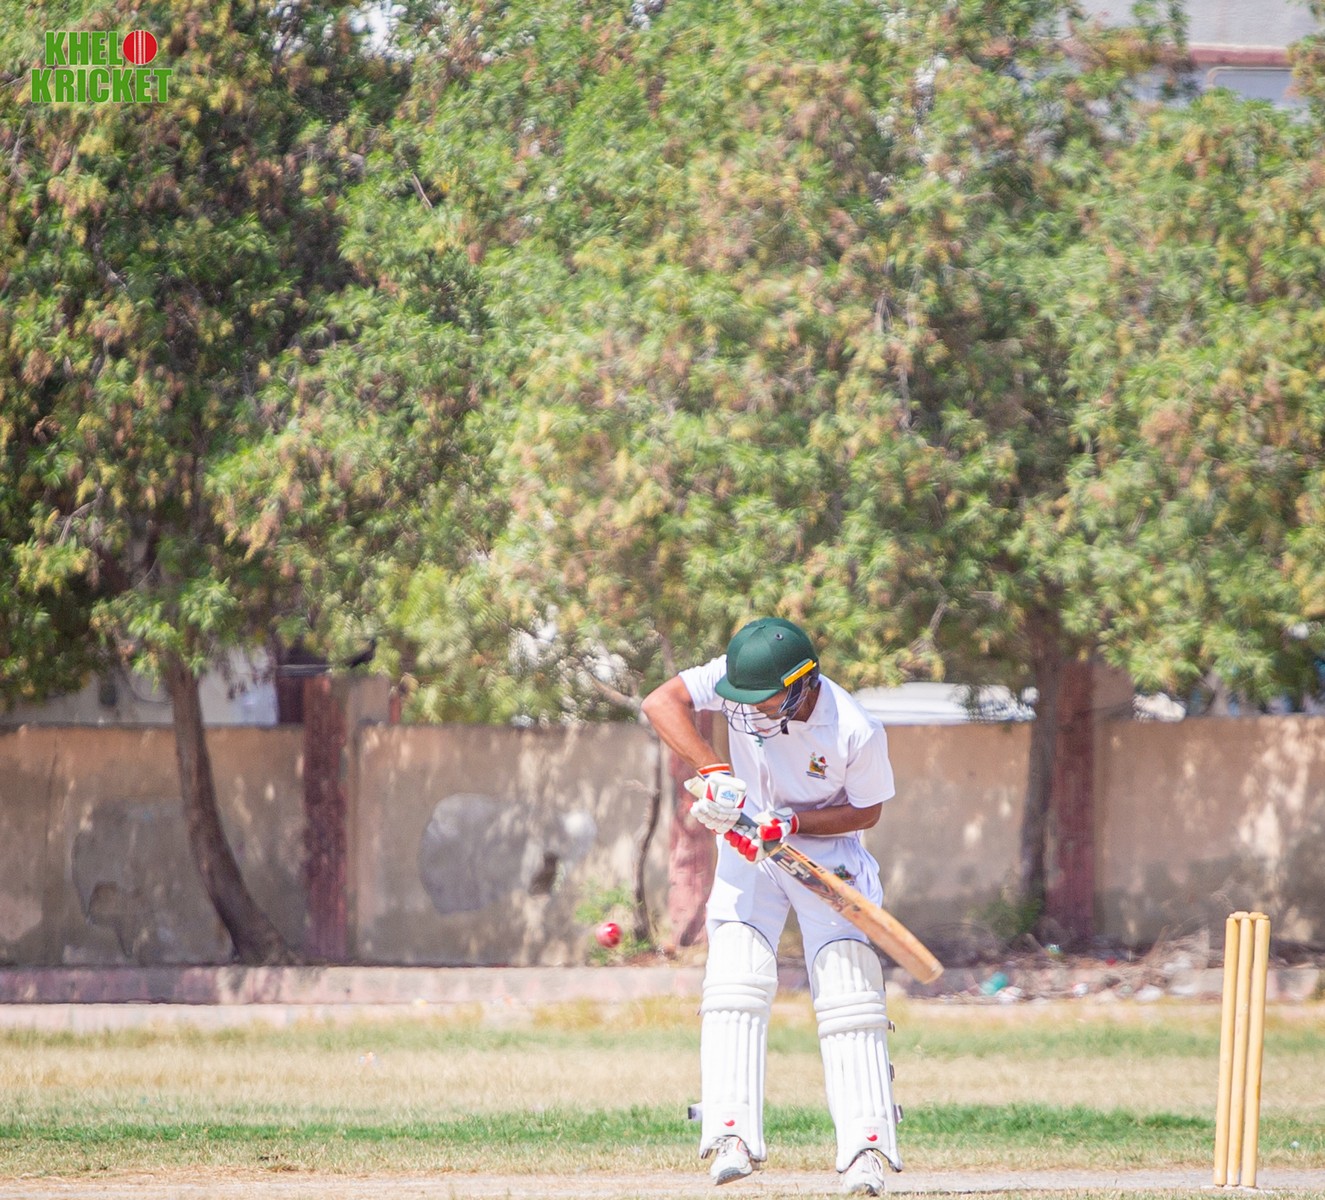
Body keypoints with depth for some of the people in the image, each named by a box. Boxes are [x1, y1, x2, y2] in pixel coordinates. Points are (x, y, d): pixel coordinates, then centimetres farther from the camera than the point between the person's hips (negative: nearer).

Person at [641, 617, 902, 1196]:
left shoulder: (858, 733, -26)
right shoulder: (739, 678, -21)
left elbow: (866, 811, -12)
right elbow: (661, 701, -29)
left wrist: (792, 823, -26)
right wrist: (712, 770, -40)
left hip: (829, 849, -2)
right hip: (749, 846, 2)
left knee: (847, 987, -11)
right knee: (736, 977, -14)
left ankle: (867, 1148, -9)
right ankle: (732, 1137, -19)